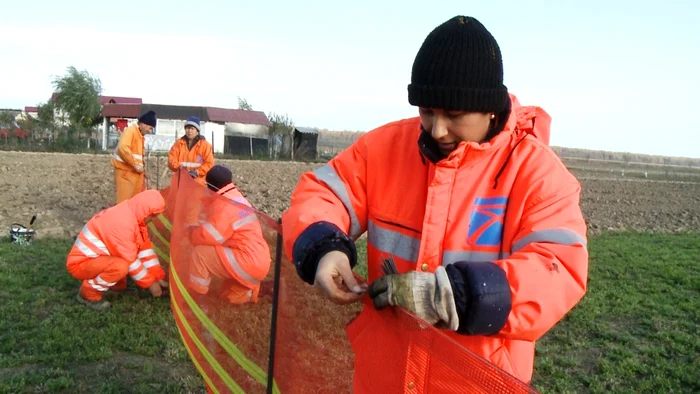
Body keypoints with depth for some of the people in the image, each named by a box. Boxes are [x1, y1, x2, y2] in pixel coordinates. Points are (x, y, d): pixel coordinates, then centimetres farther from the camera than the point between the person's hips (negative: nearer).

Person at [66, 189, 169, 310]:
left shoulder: (132, 214, -1)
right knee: (121, 266, -34)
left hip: (97, 257, 9)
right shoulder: (122, 222, -30)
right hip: (80, 263, -9)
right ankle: (88, 293, -11)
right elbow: (131, 261, -24)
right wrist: (150, 283, -13)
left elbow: (145, 247, 3)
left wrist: (158, 277, 1)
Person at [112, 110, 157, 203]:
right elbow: (123, 148, -27)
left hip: (135, 171, 9)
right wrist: (135, 164, -24)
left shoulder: (140, 135, 17)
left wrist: (142, 168, 14)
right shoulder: (130, 131, -13)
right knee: (125, 200, -8)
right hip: (125, 171, -9)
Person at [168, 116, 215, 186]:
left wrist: (197, 172, -15)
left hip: (197, 182, -3)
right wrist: (179, 167, -12)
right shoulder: (178, 143, 11)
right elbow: (171, 159, 6)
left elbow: (209, 164, -4)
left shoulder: (205, 145, 2)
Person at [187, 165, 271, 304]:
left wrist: (192, 230, 2)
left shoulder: (224, 205, -13)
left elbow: (207, 237, -17)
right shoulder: (237, 199, 17)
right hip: (258, 261, 10)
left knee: (200, 252, -7)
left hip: (248, 262, -10)